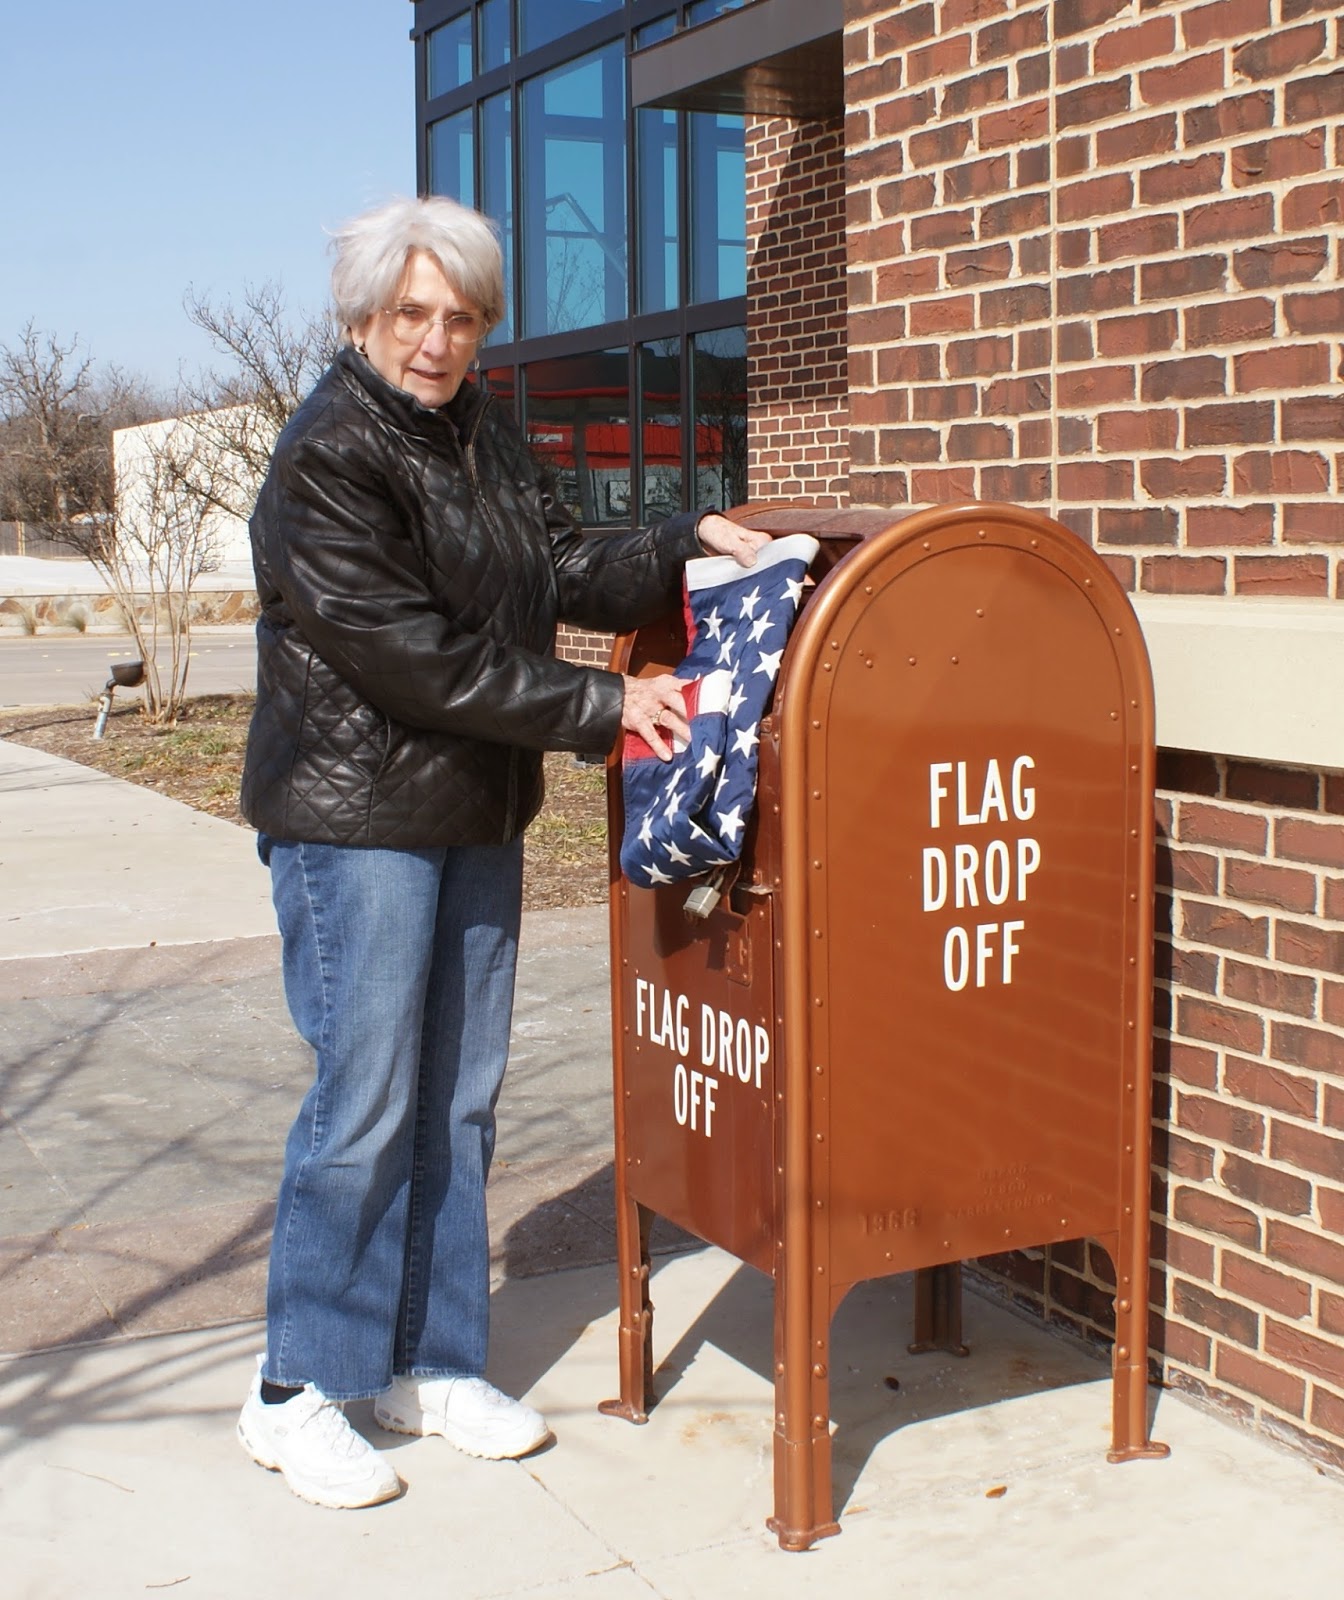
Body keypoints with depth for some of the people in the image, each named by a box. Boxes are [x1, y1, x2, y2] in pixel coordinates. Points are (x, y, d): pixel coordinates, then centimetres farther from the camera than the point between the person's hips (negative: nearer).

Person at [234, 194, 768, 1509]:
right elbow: (414, 657, -20)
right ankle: (296, 1391, 11)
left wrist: (689, 544, -3)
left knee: (458, 1100, 11)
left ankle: (432, 1364, 23)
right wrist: (602, 708, -19)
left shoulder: (481, 436, 12)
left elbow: (566, 576, 13)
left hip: (477, 812, 8)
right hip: (357, 815, -8)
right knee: (364, 1100, -4)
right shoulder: (326, 456, -14)